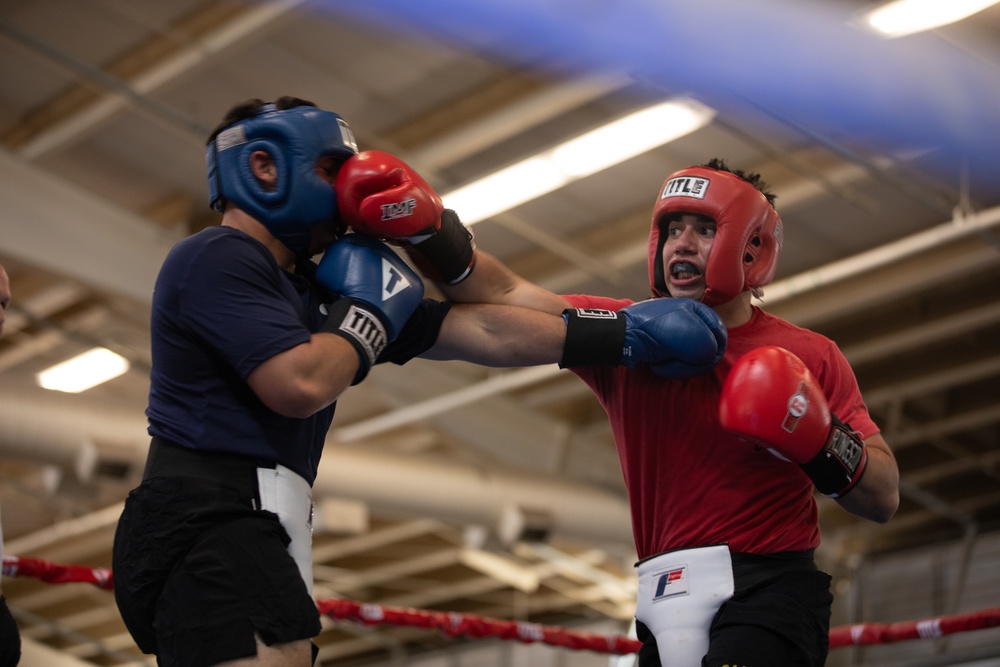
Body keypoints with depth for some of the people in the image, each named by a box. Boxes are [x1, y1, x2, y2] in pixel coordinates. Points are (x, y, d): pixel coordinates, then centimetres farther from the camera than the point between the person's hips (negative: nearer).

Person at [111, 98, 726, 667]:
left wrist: (630, 335, 19)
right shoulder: (218, 259, -3)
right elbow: (301, 385, -16)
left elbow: (482, 331, 20)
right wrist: (371, 313, 2)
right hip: (213, 525, -9)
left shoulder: (314, 292, 22)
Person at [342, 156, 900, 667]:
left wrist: (822, 445, -18)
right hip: (669, 605, 3)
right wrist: (428, 234, -19)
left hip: (770, 590, -3)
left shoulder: (808, 358, 3)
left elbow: (885, 499, 1)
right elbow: (505, 298, -3)